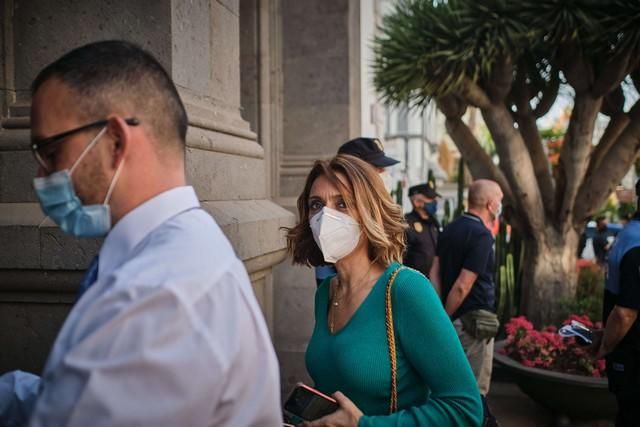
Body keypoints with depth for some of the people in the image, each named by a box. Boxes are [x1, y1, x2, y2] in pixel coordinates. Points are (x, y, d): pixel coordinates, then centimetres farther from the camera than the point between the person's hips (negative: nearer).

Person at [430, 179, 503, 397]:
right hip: (474, 321, -8)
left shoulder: (450, 229, 7)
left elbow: (435, 273, 7)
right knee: (475, 389, 3)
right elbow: (463, 286, -22)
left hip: (453, 319, 8)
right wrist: (446, 318, -10)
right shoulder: (481, 235, -18)